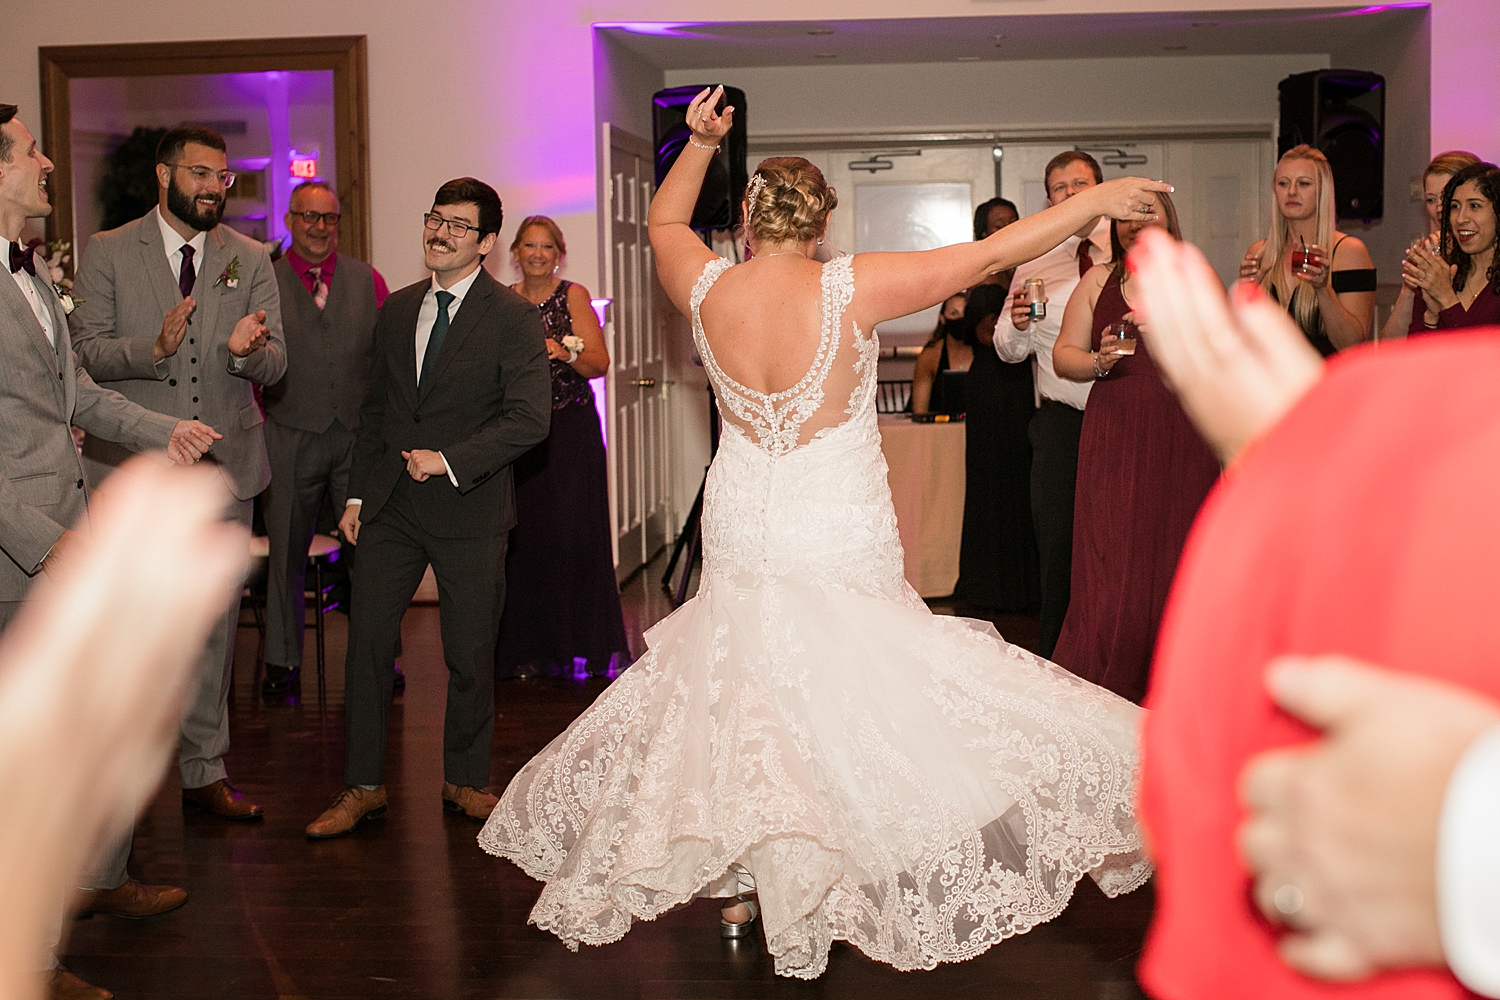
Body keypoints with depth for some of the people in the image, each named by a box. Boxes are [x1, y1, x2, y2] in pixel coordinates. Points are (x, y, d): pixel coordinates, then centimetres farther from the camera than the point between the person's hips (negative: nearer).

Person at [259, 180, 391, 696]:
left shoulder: (367, 280, 8)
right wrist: (259, 421, -9)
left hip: (361, 435, 1)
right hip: (290, 439, -1)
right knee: (286, 551, 9)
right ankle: (282, 659, 22)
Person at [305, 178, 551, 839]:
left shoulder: (514, 318, -5)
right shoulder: (397, 310, 12)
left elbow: (530, 417, -14)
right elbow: (374, 410, 17)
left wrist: (449, 459, -18)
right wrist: (357, 495, 11)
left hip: (469, 510, -4)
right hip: (392, 507, 4)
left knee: (469, 655, 5)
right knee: (366, 642, 2)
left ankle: (465, 781, 24)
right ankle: (362, 786, 14)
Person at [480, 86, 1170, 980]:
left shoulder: (709, 290, -5)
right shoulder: (849, 287, -15)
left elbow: (663, 221, 18)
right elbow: (983, 258, -11)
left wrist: (700, 145, 10)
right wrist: (1094, 201, -3)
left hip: (744, 532, 4)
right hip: (843, 541, -4)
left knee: (746, 704, 16)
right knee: (851, 706, 7)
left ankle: (750, 885, 28)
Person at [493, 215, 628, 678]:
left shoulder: (573, 295, 1)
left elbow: (600, 363, -6)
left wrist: (565, 352, -23)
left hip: (571, 431, -2)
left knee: (573, 535, -5)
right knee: (524, 537, -1)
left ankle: (580, 645, 6)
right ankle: (531, 648, 8)